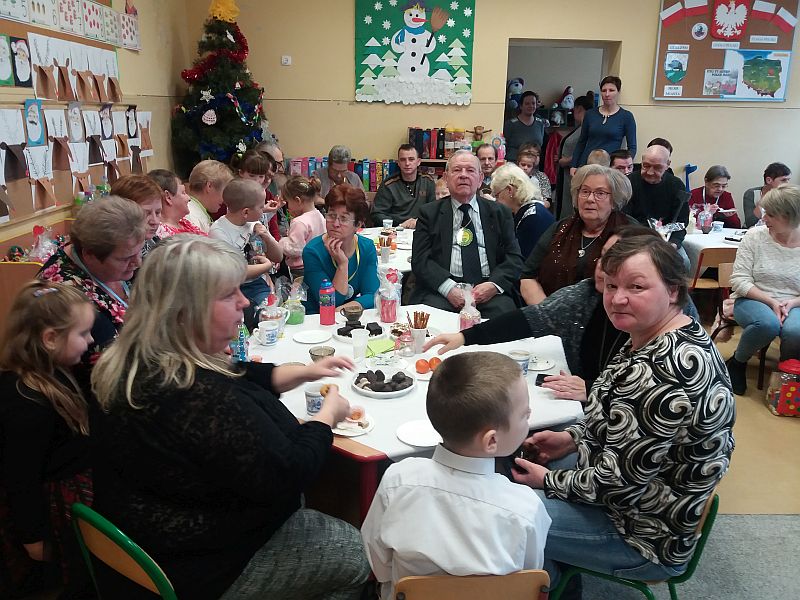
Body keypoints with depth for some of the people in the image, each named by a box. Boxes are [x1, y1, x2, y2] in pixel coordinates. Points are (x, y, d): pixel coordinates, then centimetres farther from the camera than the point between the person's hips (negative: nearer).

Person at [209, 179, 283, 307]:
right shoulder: (218, 232, -12)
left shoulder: (255, 224, 10)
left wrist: (267, 238, -4)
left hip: (258, 284, 6)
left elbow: (278, 257, 17)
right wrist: (267, 265, -6)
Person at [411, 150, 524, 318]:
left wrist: (494, 284, -13)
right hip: (442, 290, -1)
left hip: (487, 290, 1)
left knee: (503, 311, -30)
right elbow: (420, 260, 2)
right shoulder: (429, 213, 12)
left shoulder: (500, 213, 15)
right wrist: (448, 288, -15)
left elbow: (514, 258, 8)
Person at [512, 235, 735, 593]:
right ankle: (559, 572, 36)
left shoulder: (658, 373, -35)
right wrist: (572, 438, 1)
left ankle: (550, 584, 28)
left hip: (650, 536, -9)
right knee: (525, 465, 19)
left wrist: (548, 480, -12)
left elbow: (618, 482, -28)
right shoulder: (682, 337, -2)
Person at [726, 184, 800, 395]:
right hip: (753, 301, -1)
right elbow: (739, 280, -7)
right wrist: (771, 301, -18)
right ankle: (737, 363, -5)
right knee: (768, 323, -36)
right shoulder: (755, 236, -4)